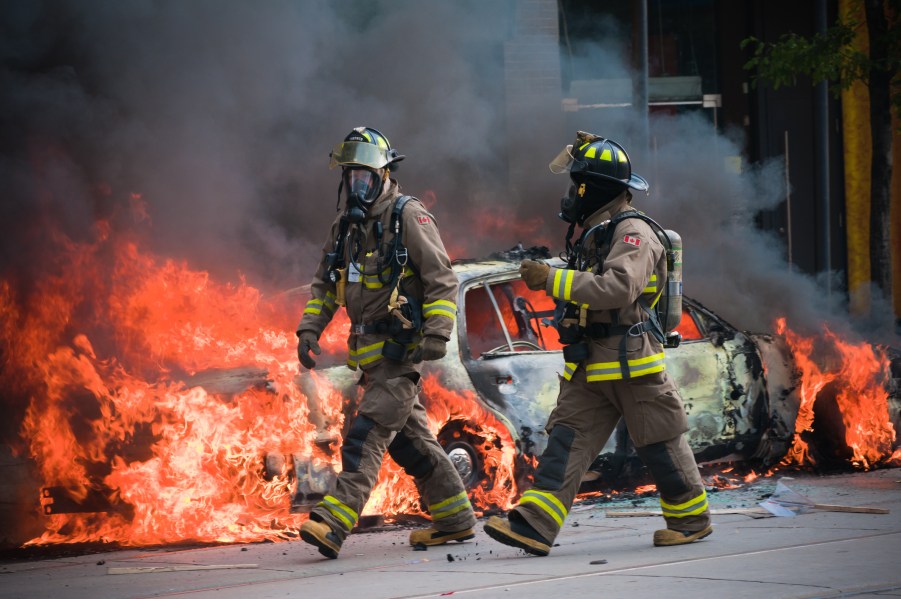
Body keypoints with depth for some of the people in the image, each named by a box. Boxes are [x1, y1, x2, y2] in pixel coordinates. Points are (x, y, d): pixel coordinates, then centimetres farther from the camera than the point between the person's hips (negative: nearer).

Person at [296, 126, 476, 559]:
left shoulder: (409, 218, -9)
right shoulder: (345, 228, 14)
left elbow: (442, 280, -12)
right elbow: (324, 286, 20)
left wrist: (437, 333, -21)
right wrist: (309, 330, 6)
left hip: (402, 349, -8)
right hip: (370, 352, 8)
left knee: (368, 433, -17)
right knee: (410, 437, 13)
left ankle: (335, 522, -26)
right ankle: (454, 518, 23)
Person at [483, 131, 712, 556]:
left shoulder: (633, 233, -14)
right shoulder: (592, 234, 15)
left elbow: (618, 287, -30)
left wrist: (553, 279, -30)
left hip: (632, 362, -8)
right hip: (591, 367, 8)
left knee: (660, 445, 4)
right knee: (566, 440, -3)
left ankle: (691, 518, 21)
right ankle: (534, 526, -11)